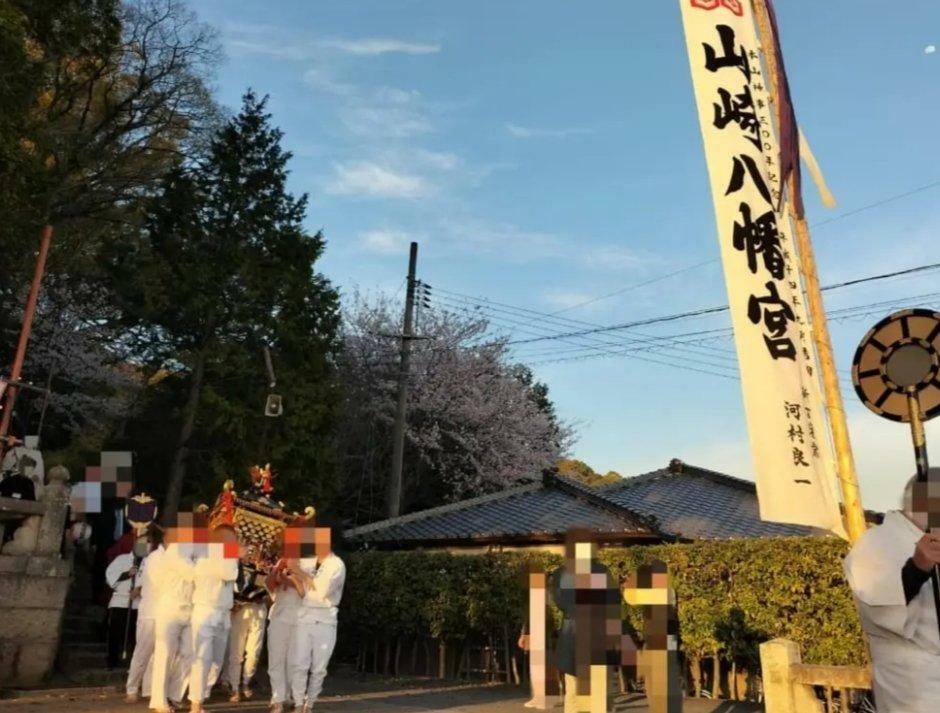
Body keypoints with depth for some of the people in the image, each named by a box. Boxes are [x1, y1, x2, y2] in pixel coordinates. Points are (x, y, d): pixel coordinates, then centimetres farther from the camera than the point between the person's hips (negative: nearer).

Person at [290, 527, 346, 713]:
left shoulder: (336, 565, -6)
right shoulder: (309, 562, 9)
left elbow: (322, 590, -18)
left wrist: (305, 575, -9)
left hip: (325, 620, -3)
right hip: (304, 617, 3)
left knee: (319, 668, 5)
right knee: (299, 664, -3)